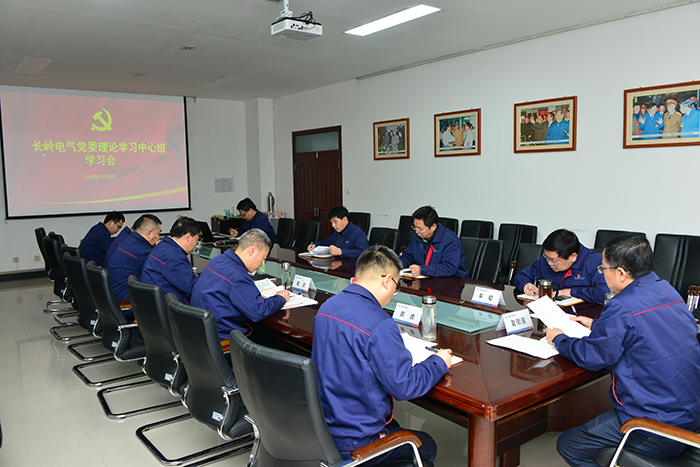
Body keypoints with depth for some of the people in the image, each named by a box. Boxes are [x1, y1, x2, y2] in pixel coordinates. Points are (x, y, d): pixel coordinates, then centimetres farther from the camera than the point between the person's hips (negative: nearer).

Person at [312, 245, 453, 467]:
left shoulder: (326, 307, -1)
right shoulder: (380, 325, -28)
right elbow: (403, 386, -21)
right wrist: (439, 362, -5)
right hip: (354, 443, -8)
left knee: (393, 426, 31)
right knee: (427, 447, 15)